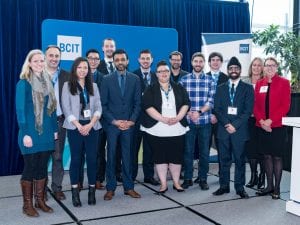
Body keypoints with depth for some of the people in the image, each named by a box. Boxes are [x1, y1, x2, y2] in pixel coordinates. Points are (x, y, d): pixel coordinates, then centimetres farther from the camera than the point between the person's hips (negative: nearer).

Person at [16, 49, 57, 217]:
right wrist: (25, 133, -16)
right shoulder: (23, 83, -7)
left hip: (47, 132, 5)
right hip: (31, 132, -5)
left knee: (42, 167, 11)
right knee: (30, 168, 2)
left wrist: (55, 129, 8)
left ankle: (40, 201, 23)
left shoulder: (48, 83, 10)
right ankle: (27, 204, 14)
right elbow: (20, 109, -10)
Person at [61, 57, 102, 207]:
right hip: (75, 127, -2)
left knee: (92, 158, 0)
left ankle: (92, 191, 9)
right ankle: (75, 193, 7)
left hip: (92, 127, 2)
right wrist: (79, 126, -12)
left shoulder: (93, 86, 12)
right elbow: (66, 109, -4)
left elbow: (98, 108, 5)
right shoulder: (68, 86, 3)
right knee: (76, 159, 1)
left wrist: (90, 124, -10)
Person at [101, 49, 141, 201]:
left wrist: (132, 121, -7)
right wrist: (114, 121, -10)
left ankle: (128, 187, 15)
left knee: (128, 156, 6)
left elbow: (137, 103, 4)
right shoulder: (107, 79, 2)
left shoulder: (135, 79, 6)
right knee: (111, 156, 4)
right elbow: (103, 104, -1)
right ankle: (110, 188, 12)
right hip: (111, 124, -1)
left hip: (128, 124, 1)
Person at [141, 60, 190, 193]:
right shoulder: (151, 90, 3)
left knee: (176, 156, 5)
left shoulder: (179, 88, 11)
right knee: (160, 157, 4)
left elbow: (186, 104, 5)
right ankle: (163, 184, 15)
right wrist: (163, 119, -18)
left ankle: (176, 182, 20)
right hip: (157, 130, -2)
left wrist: (178, 117, -12)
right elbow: (148, 107, -8)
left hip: (177, 129, 2)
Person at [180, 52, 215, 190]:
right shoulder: (184, 80, 5)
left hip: (205, 121, 0)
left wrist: (199, 112, -14)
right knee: (188, 150, 5)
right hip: (188, 121, 0)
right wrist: (189, 113, -12)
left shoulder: (210, 80, 4)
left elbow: (211, 100, -2)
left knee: (204, 151, 6)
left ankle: (203, 179, 17)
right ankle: (187, 178, 16)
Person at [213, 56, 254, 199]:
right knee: (224, 159, 6)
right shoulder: (220, 88, 13)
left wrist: (235, 125, -12)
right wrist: (227, 124, -10)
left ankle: (240, 187, 10)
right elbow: (217, 109, 5)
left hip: (239, 129, -2)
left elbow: (248, 110, -3)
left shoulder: (247, 88, 5)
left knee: (239, 159, 2)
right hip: (223, 129, 2)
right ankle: (224, 186, 15)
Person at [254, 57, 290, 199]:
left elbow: (285, 105, -7)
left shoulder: (284, 83, 0)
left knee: (277, 157, 1)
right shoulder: (259, 84, 10)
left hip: (277, 126, -3)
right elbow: (256, 105, 8)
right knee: (267, 156, 9)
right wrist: (261, 121, -8)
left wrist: (270, 120, -15)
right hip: (262, 127, 4)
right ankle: (269, 186, 18)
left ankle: (277, 188, 10)